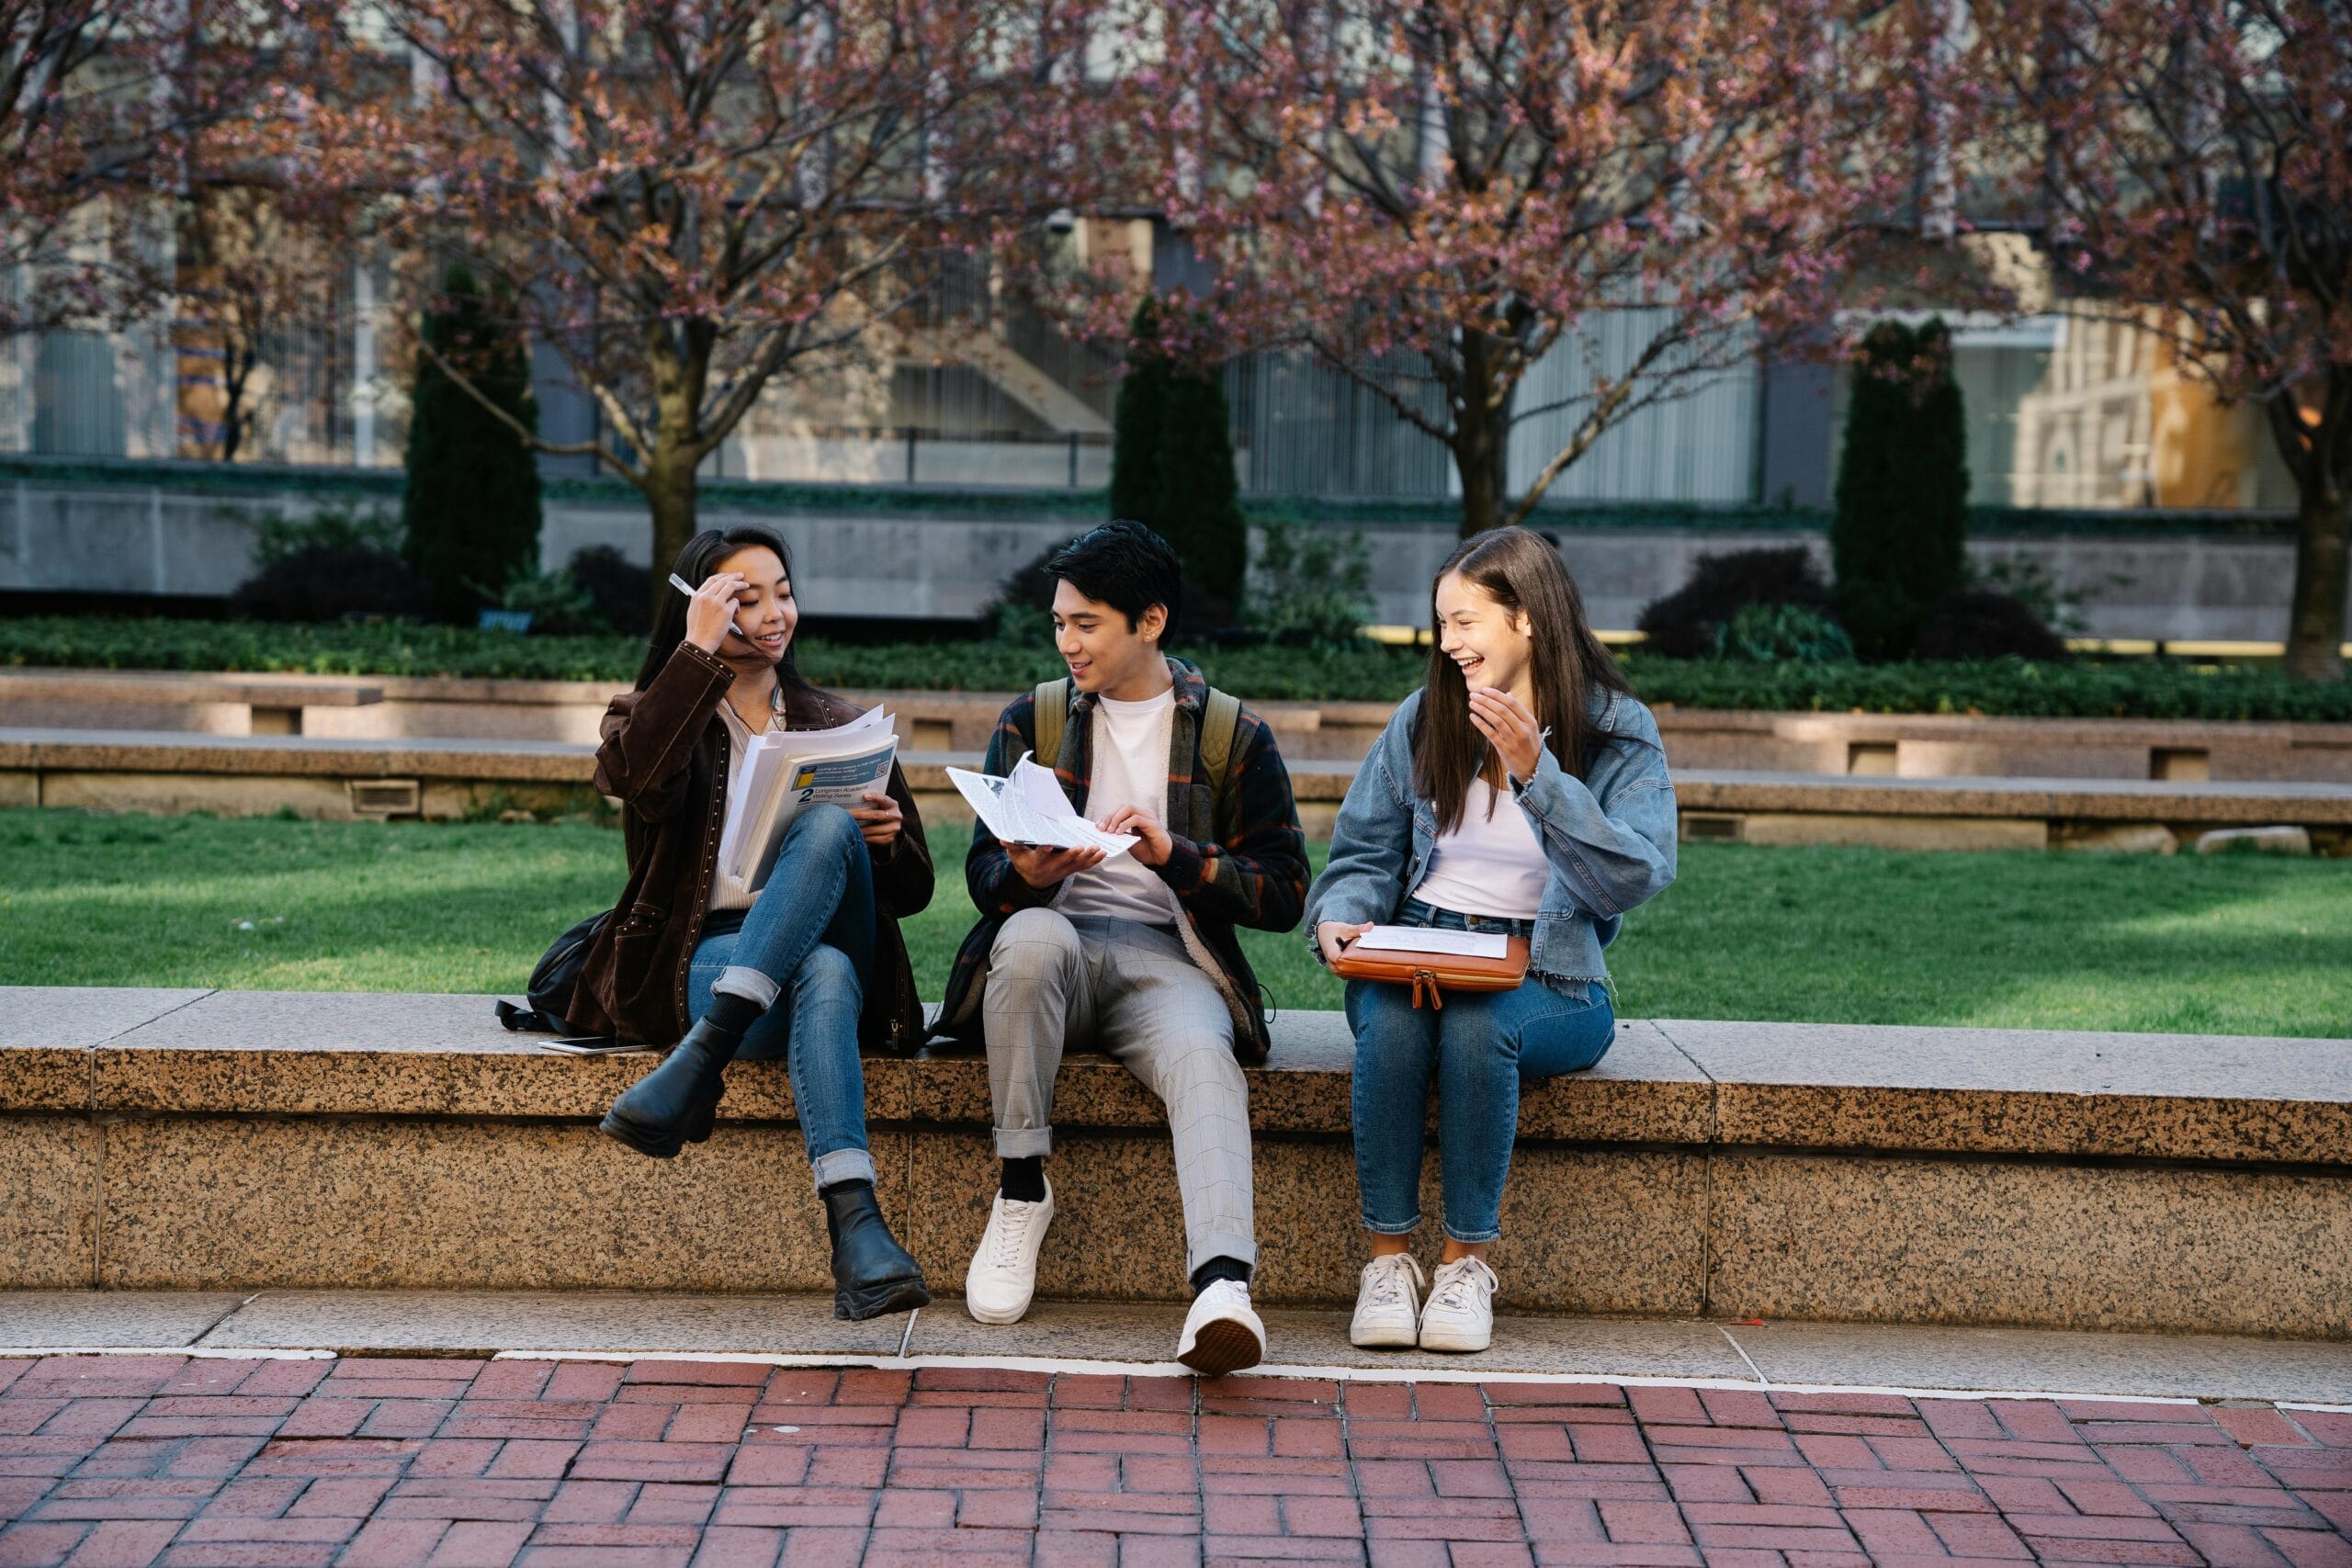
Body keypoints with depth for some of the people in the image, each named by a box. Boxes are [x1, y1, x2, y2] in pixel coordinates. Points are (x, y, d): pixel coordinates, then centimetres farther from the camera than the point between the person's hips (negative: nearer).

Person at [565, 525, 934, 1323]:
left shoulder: (837, 726, 21)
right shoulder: (649, 714, 14)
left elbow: (911, 891, 17)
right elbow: (637, 778, -14)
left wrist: (887, 838, -7)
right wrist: (698, 651, -12)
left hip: (836, 954, 2)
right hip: (706, 957, -2)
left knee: (827, 824, -32)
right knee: (824, 972, -37)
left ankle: (699, 1062, -40)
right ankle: (854, 1228, -51)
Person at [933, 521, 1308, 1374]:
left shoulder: (1234, 736, 9)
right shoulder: (1030, 721, 14)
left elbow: (1284, 893, 3)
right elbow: (982, 871, 9)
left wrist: (1174, 853, -13)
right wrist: (1026, 875, -16)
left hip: (1165, 960, -1)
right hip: (1052, 943, 1)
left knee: (1204, 1055, -36)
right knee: (1031, 932, -36)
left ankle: (1222, 1284, -56)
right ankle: (1020, 1191, -22)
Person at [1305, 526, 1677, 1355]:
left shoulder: (1618, 732, 0)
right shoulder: (1423, 719, 9)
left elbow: (1633, 877, -15)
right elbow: (1364, 853, 13)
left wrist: (1536, 773, -23)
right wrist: (1340, 918, -10)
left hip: (1547, 979, -2)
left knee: (1477, 1026, -36)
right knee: (1391, 1023, -33)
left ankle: (1467, 1260, -20)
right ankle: (1388, 1256, -22)